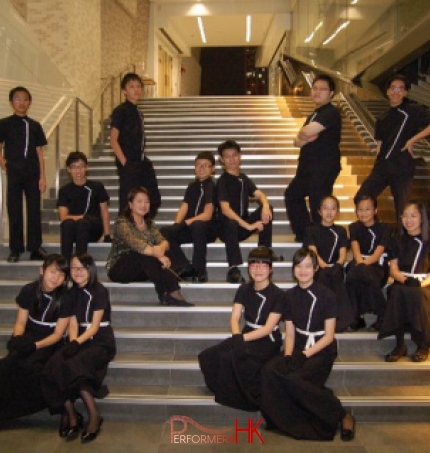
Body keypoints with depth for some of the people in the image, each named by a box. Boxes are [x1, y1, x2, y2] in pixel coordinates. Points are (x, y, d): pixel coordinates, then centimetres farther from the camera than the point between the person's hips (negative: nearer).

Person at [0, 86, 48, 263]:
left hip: (32, 173, 2)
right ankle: (15, 249, 10)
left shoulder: (34, 126, 9)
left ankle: (35, 248, 11)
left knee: (34, 210, 3)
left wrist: (42, 176, 2)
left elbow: (39, 152, 8)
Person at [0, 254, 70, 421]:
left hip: (49, 342, -2)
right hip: (28, 337, 2)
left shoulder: (65, 299, -10)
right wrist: (17, 339, -18)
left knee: (30, 365, -32)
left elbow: (58, 334, -7)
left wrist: (36, 345, -23)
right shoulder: (29, 291, -2)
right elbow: (21, 322, 4)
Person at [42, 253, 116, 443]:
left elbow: (95, 326, -11)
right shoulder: (73, 293, 12)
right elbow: (73, 324, 5)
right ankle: (70, 416, -14)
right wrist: (72, 342, -15)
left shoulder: (100, 291, -6)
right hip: (80, 340, 5)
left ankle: (94, 416, -18)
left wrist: (77, 342, -25)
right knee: (53, 367, -25)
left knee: (72, 367, -33)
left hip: (101, 341, -5)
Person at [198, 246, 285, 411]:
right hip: (246, 336, 5)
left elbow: (268, 328, -14)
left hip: (267, 341, -5)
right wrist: (237, 336, -20)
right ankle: (226, 391, -1)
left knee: (231, 358, -33)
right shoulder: (244, 289, 7)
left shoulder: (277, 294, -8)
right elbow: (234, 318, 1)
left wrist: (242, 338, -23)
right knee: (208, 356, -20)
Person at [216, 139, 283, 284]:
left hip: (245, 225, 6)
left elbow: (259, 194, -1)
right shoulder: (222, 181, -11)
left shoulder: (244, 178, 10)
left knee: (267, 210, -15)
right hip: (227, 227, -6)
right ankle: (233, 268, -33)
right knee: (231, 223, -39)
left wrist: (265, 206, -26)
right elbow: (225, 209, -22)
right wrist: (248, 225, -30)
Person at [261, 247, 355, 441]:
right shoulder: (290, 296, 9)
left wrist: (305, 354, -18)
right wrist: (288, 355, -11)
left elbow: (329, 336, -7)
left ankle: (342, 416, -13)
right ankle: (284, 419, -9)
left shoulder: (326, 295, -5)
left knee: (294, 379, -31)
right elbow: (290, 333, 7)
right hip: (299, 348, 4)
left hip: (321, 350, -4)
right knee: (270, 370, -25)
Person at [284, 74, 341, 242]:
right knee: (292, 195, 23)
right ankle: (303, 234, 31)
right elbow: (298, 141, 12)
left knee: (318, 207, -10)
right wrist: (305, 139, -10)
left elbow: (307, 132, -24)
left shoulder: (331, 113, -11)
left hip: (324, 168, -11)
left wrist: (302, 134, -1)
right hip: (308, 167, 11)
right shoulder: (314, 115, 19)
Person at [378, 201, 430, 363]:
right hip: (402, 283, 2)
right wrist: (405, 280, -15)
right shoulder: (398, 241, 14)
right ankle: (400, 345, -25)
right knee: (397, 292, -33)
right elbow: (393, 269, 6)